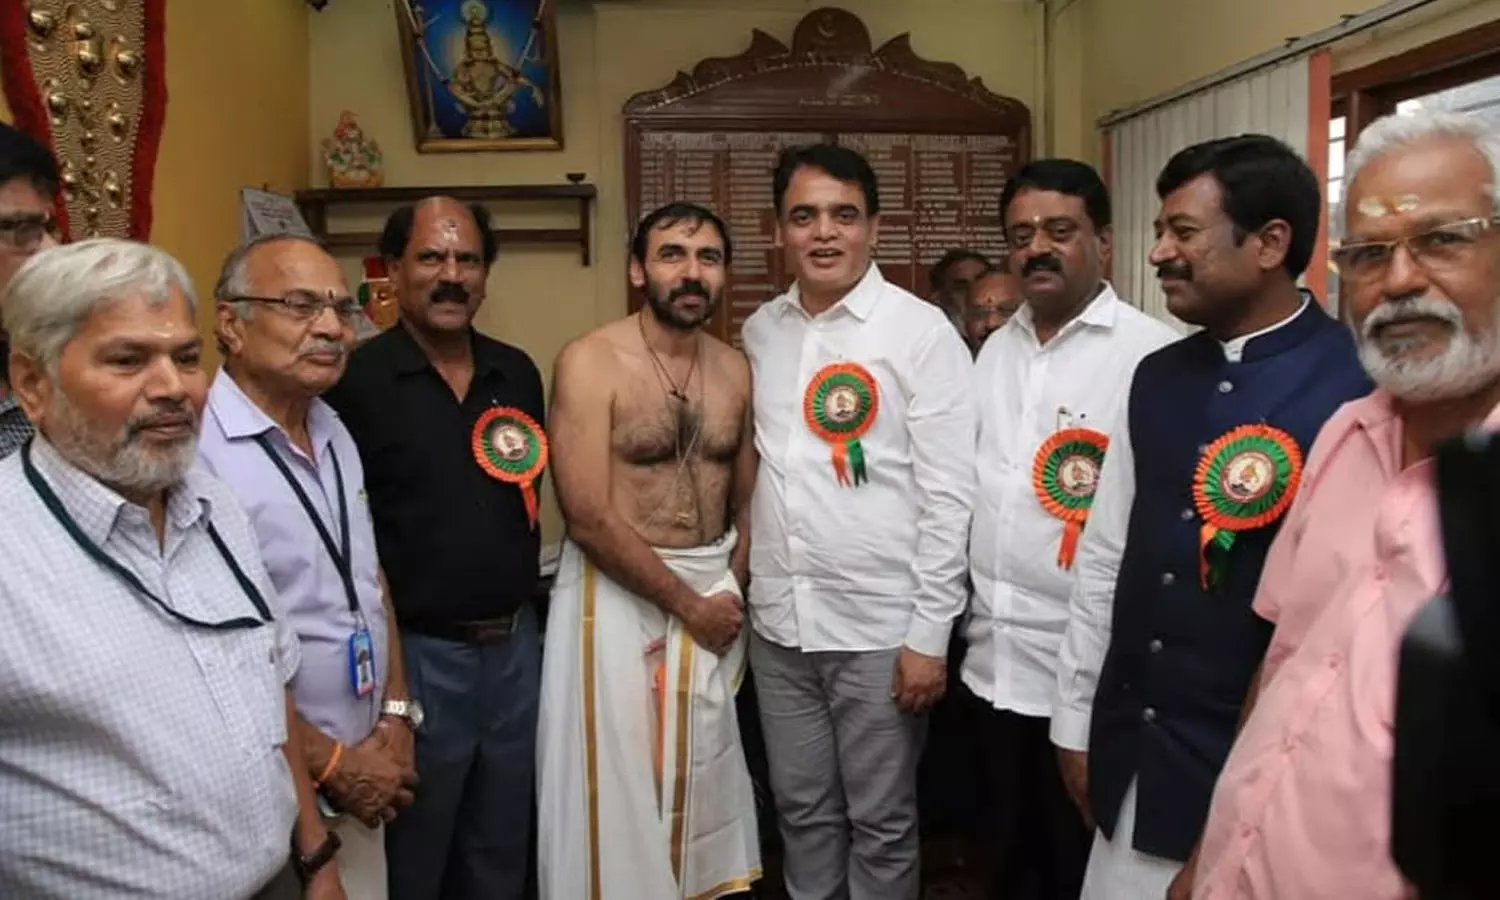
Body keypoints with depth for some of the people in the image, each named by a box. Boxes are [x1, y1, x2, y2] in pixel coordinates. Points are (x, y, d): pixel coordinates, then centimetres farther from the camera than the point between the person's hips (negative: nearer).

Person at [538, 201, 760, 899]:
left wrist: (730, 591, -1)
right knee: (620, 790, 6)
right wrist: (688, 603, -12)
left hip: (715, 597, 5)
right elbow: (589, 519, -18)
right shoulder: (590, 363, -13)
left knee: (702, 783, 16)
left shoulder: (735, 370, 5)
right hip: (617, 595, -5)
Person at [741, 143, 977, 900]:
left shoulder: (922, 332, -10)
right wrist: (746, 589, 9)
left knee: (881, 822, 12)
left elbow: (949, 495, -11)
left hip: (879, 627, -4)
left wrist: (930, 634, -13)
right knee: (802, 810, 19)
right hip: (778, 622, 5)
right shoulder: (760, 332, 6)